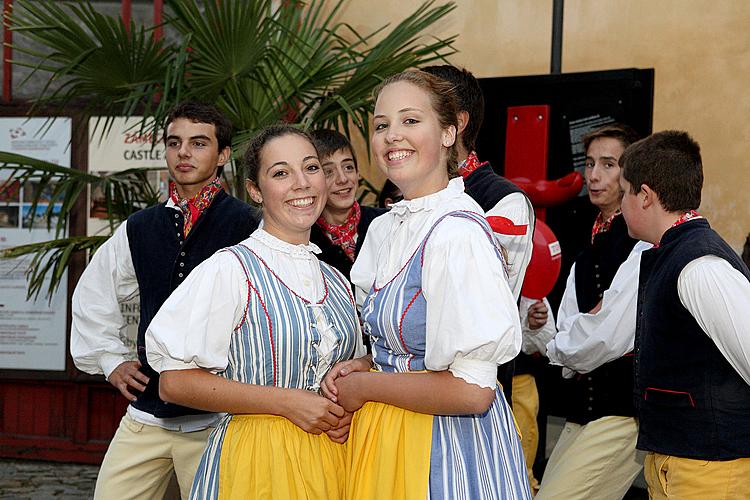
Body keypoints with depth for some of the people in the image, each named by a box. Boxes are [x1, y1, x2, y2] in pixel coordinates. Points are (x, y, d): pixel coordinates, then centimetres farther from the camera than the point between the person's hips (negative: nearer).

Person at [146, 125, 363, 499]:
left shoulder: (337, 283, 10)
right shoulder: (229, 269, -10)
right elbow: (174, 382, -15)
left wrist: (347, 407, -1)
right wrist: (286, 402, -17)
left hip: (333, 462, 6)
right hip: (254, 457, -6)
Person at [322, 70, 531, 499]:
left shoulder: (457, 234, -21)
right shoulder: (383, 228, 6)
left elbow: (472, 392, -24)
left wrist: (365, 387, -13)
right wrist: (363, 364, -1)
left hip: (446, 447, -8)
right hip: (386, 440, 8)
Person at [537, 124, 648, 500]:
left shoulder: (645, 244, -11)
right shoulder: (585, 258, 19)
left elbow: (609, 338, -16)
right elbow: (563, 339, 14)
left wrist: (560, 346, 3)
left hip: (623, 412, -9)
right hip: (580, 410, 9)